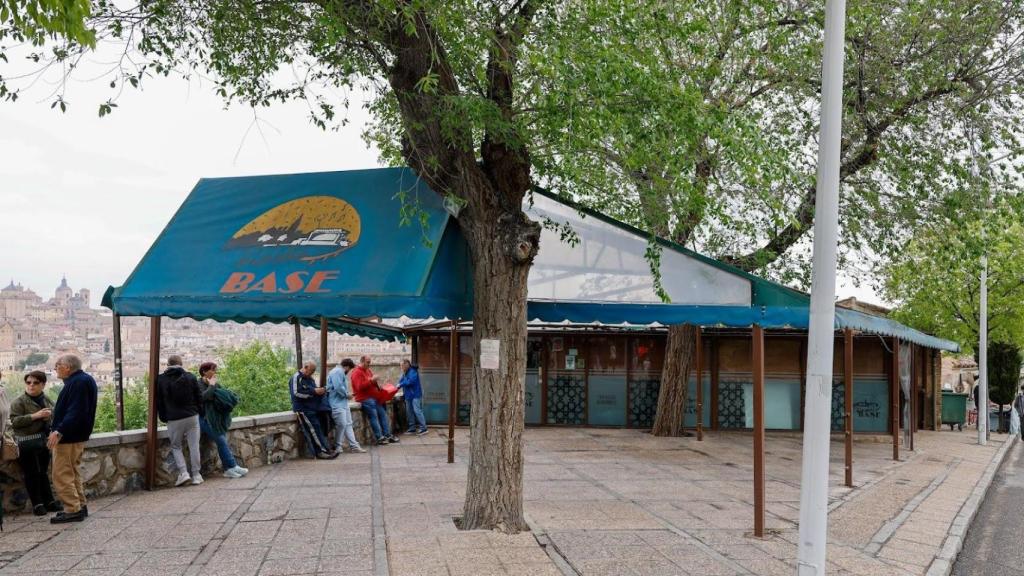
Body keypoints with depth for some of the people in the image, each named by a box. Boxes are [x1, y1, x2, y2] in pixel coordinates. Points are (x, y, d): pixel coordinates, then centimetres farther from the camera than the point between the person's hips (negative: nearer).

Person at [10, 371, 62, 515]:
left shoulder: (47, 400, 12)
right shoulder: (19, 402, -5)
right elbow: (14, 421, -14)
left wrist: (51, 415, -2)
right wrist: (35, 416, -21)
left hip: (44, 441, 5)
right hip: (27, 442, -5)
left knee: (43, 472, 13)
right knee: (32, 473, -1)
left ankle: (49, 501, 19)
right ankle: (37, 504, 6)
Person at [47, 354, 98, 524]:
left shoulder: (78, 383, -18)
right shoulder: (83, 380, 14)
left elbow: (76, 412, -27)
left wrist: (59, 431, -31)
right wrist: (56, 426, 20)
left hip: (68, 437, -11)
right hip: (77, 435, 11)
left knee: (61, 474, -7)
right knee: (73, 472, 16)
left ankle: (73, 510, -6)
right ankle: (80, 506, 21)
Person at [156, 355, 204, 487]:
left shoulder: (161, 380, 0)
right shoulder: (190, 377, 2)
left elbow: (158, 402, 3)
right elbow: (199, 397, 5)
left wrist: (163, 417, 13)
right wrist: (198, 412, 16)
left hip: (173, 420, -1)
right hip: (192, 417, 1)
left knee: (176, 446, 14)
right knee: (194, 446, 6)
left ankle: (183, 472, -2)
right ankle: (196, 475, 8)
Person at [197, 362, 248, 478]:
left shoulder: (214, 383, 16)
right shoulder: (199, 384, -5)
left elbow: (226, 396, 6)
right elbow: (204, 396, -25)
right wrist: (211, 386, -13)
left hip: (215, 419, 7)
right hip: (204, 418, -7)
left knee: (223, 442, -5)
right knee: (221, 440, -16)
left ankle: (228, 469, -7)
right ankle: (232, 467, -15)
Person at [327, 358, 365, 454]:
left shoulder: (341, 373, 21)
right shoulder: (337, 372, -15)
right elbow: (338, 387, -24)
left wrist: (347, 394, 9)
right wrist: (347, 395, -11)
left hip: (343, 403, 11)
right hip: (337, 403, -11)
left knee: (348, 424, 8)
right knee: (341, 424, -10)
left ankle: (353, 445, 8)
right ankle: (337, 446, 3)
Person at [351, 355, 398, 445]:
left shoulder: (368, 370, 18)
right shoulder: (357, 373, -11)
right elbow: (359, 387, -22)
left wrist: (377, 384, 7)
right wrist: (371, 380, -24)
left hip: (374, 397, 9)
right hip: (365, 399, -9)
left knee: (383, 414, 6)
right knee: (374, 417, -14)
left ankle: (387, 435, 10)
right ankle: (379, 438, -12)